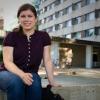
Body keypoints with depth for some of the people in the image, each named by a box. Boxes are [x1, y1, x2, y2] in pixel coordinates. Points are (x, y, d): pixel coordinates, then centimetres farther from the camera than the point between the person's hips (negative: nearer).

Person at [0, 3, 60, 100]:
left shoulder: (43, 37, 0)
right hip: (8, 73, -1)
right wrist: (22, 75, -33)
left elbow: (47, 61, -2)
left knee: (35, 83, -33)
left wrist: (52, 82, -12)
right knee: (15, 81, -35)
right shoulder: (11, 36, -7)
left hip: (30, 74, 1)